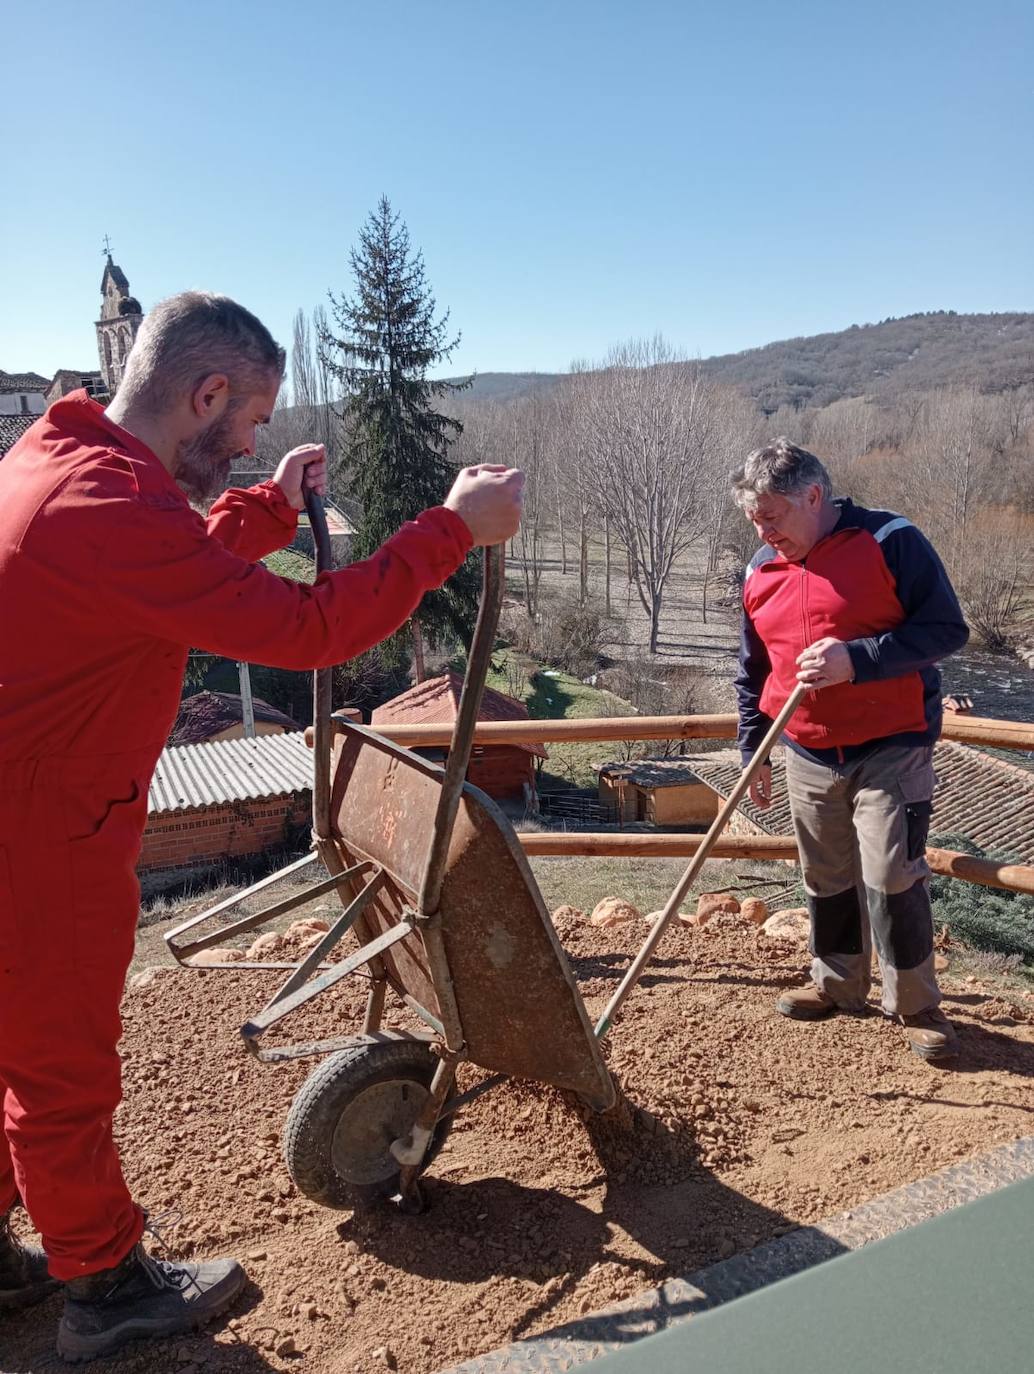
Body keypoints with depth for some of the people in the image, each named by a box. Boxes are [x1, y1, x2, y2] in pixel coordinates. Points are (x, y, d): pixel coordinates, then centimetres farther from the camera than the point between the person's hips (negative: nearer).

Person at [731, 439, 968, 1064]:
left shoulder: (892, 542, -12)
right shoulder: (760, 571, 5)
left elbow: (947, 628, -14)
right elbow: (753, 673, 14)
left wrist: (857, 659, -26)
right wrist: (753, 752, 12)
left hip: (892, 749, -5)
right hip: (809, 758, 5)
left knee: (891, 878, -6)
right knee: (828, 879, 15)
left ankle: (916, 1005, 13)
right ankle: (839, 984, 33)